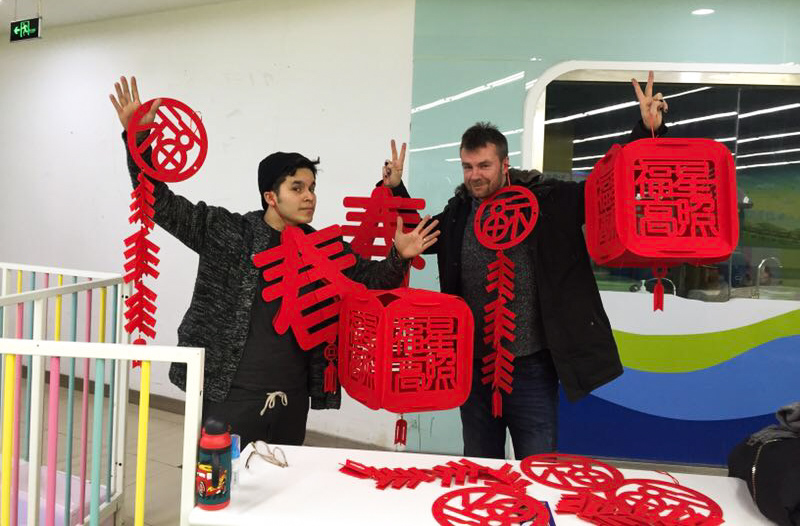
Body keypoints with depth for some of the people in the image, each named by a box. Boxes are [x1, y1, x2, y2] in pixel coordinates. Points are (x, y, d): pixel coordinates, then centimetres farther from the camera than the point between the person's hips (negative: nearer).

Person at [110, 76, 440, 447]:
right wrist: (138, 138, -13)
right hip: (229, 394, -3)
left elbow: (371, 278, 4)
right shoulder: (226, 231, -4)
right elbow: (160, 201, -3)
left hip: (291, 400, 4)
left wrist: (399, 257, -17)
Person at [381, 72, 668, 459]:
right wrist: (396, 189, 10)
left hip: (530, 368, -4)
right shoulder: (457, 213, 5)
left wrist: (648, 130, -14)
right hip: (473, 368, 4)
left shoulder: (548, 201, -7)